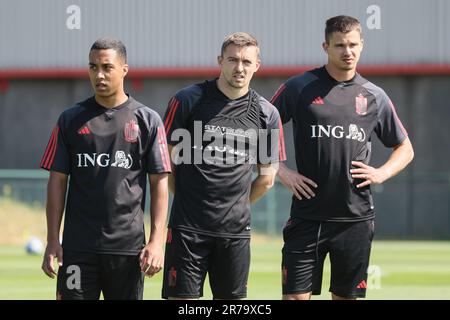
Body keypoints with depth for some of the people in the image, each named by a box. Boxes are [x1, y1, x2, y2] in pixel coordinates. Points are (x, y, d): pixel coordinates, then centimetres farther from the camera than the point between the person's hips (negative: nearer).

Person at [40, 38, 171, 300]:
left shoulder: (147, 120, 4)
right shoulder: (70, 120, 8)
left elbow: (159, 183, 2)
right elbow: (57, 181, 8)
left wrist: (157, 241, -7)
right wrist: (52, 241, 0)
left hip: (128, 248, -1)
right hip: (77, 247, 1)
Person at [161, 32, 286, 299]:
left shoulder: (267, 114, 6)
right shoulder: (188, 100, -2)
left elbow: (266, 178, 16)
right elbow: (165, 159, 4)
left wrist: (236, 206, 13)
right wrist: (189, 201, 7)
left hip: (236, 230, 3)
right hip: (188, 227, -3)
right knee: (181, 297, -5)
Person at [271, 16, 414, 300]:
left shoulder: (374, 96, 9)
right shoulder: (299, 88, 1)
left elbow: (405, 149, 19)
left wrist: (383, 173, 1)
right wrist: (281, 171, -6)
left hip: (356, 218, 2)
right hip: (307, 215, -2)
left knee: (347, 296, 7)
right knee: (296, 295, -6)